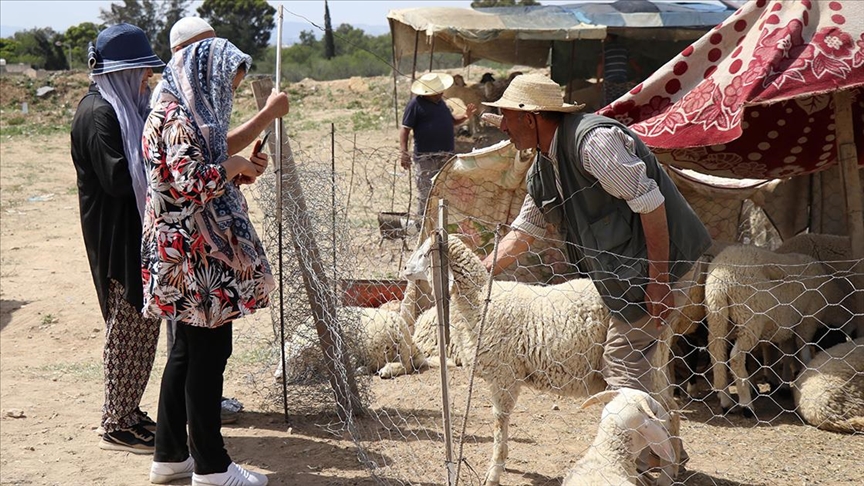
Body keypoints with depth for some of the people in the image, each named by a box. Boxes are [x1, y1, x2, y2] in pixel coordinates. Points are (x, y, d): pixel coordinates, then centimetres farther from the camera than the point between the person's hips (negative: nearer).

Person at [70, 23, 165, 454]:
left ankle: (127, 413, 25)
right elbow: (119, 178, -24)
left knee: (140, 325, 14)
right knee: (129, 328, -2)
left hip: (135, 232, 10)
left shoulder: (121, 107, 13)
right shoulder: (99, 114, -17)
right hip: (117, 237, -10)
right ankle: (117, 426, 8)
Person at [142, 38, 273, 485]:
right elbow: (189, 183, -24)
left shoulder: (183, 114, 16)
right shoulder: (180, 120, -15)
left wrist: (239, 169, 8)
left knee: (186, 352, 15)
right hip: (195, 255, -11)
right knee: (208, 352, -3)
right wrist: (232, 167, -10)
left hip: (185, 255, 11)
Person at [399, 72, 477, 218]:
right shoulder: (416, 104, -7)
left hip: (447, 156, 8)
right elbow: (405, 129, -11)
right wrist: (403, 153, -21)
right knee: (426, 195, -9)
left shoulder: (440, 102, 16)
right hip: (426, 158, -8)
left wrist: (465, 117, 8)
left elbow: (451, 121, 28)